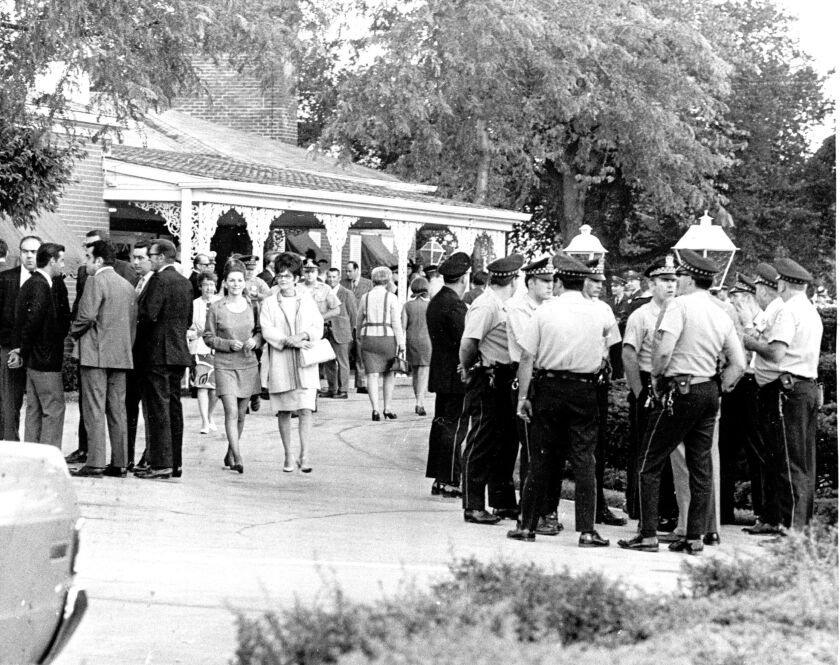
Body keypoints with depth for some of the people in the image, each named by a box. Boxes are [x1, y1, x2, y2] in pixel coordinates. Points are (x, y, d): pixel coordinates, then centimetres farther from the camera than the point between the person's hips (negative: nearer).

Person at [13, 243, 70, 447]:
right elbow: (35, 318, -24)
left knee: (34, 409, 13)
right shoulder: (40, 285, -17)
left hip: (35, 359, 10)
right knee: (54, 408, -7)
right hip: (45, 358, -10)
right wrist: (23, 350, -13)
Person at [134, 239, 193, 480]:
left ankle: (161, 464, -8)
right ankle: (174, 462, 15)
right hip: (179, 351, 8)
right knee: (174, 408, 11)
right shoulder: (185, 282, 12)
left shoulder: (159, 280, -14)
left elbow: (148, 314, -20)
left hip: (158, 352, -8)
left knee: (158, 409, -7)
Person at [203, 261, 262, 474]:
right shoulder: (216, 308, -4)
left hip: (248, 365, 3)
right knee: (231, 412, -13)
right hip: (225, 365, -3)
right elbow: (208, 337, 1)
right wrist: (228, 344, -14)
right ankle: (237, 457, -16)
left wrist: (254, 341, -8)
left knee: (241, 414, 10)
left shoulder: (253, 306, 4)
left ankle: (230, 454, 27)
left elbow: (261, 332, 14)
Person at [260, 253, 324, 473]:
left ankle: (304, 455, -12)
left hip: (305, 365, 0)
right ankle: (288, 456, 16)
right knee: (284, 411, 5)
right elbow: (267, 331, -4)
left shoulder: (307, 301, 12)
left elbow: (318, 326, 6)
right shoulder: (269, 303, 7)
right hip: (280, 364, 0)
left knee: (306, 409, -11)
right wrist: (289, 341, -18)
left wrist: (304, 335, -15)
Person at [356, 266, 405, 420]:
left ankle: (375, 409, -10)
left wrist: (359, 337, 33)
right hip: (387, 337, -2)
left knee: (372, 375, 0)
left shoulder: (365, 297, 6)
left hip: (368, 337, 2)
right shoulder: (391, 298, -3)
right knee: (388, 374, 13)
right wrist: (401, 343, -5)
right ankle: (387, 408, 14)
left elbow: (359, 321, 16)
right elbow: (396, 322, -7)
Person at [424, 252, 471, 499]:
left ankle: (439, 479, 18)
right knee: (455, 427, -5)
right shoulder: (455, 305, -18)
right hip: (456, 376, -10)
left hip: (440, 374, 10)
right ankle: (450, 482, -4)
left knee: (442, 424, 13)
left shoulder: (435, 302, 12)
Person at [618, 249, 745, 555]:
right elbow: (739, 364, 9)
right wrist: (720, 388, 16)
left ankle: (648, 535, -3)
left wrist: (655, 375, -4)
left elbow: (664, 350, -21)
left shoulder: (680, 304, -11)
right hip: (710, 392, 7)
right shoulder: (722, 315, 10)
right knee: (700, 467, 10)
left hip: (680, 390, -7)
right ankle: (695, 537, 11)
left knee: (649, 466, 0)